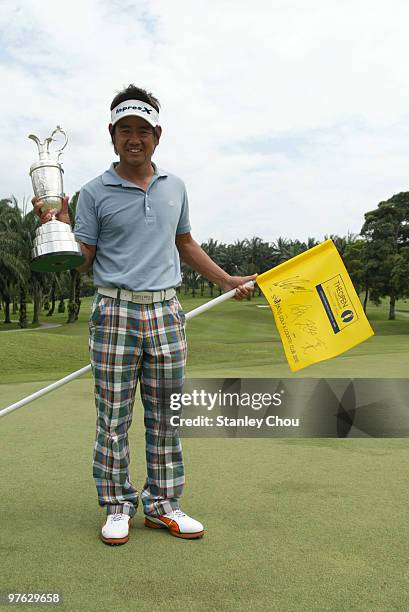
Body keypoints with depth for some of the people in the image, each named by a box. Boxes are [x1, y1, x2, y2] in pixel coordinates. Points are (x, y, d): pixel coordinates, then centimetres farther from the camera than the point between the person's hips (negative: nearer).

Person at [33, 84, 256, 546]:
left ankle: (162, 505, 21)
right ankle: (117, 507, 18)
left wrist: (227, 281, 21)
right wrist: (59, 229, -18)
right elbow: (82, 261, 0)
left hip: (165, 312, 4)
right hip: (115, 311, -3)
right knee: (113, 417, 3)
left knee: (165, 416, 8)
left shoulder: (174, 187, 12)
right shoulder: (94, 193, 0)